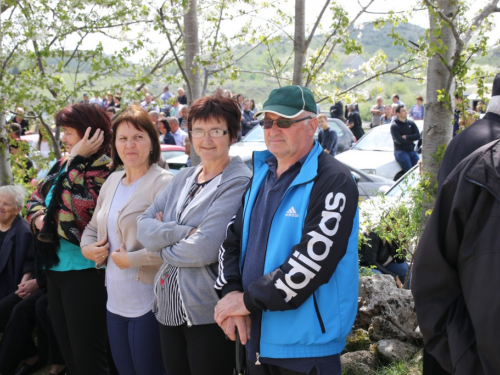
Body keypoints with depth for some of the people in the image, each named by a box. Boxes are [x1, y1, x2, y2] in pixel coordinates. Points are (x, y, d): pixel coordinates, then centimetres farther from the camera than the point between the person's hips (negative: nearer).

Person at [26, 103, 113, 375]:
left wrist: (75, 160, -19)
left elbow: (72, 208, -24)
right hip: (55, 268, 9)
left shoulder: (104, 169, -14)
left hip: (84, 272, -9)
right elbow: (36, 200, 14)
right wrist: (41, 220, -7)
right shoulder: (65, 165, 12)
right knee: (66, 349, 18)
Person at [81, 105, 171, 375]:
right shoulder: (112, 181, 10)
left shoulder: (163, 183, -15)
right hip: (115, 301, 8)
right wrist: (87, 248, 2)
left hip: (148, 304, -8)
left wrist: (131, 259, -19)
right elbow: (93, 227, 23)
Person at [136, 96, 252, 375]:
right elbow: (144, 226, 1)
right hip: (169, 309, 7)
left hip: (210, 314, -7)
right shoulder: (183, 178, 10)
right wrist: (183, 232, -16)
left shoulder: (239, 182, -13)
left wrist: (163, 242, -5)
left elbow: (206, 249, -22)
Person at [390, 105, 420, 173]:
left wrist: (406, 137, -9)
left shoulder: (411, 123, 13)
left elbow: (418, 136, 2)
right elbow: (399, 141, -14)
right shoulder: (394, 126, -4)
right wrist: (411, 139, -2)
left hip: (412, 151, 5)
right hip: (400, 151, -5)